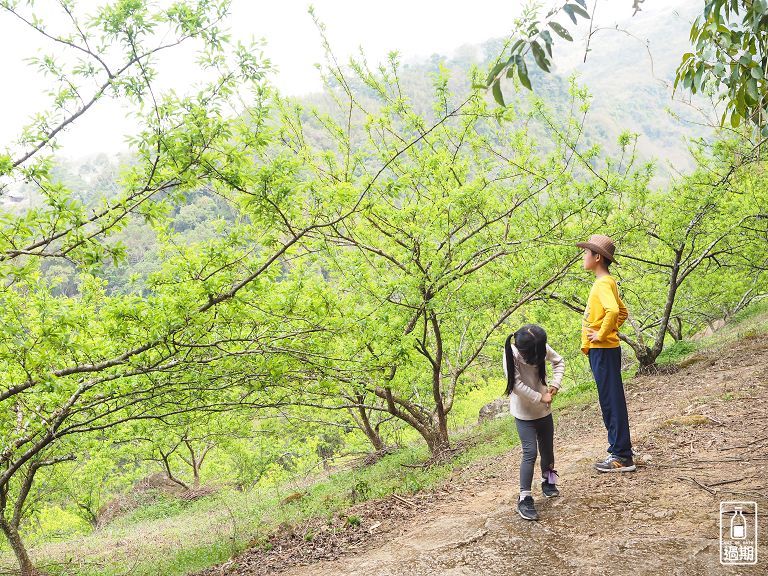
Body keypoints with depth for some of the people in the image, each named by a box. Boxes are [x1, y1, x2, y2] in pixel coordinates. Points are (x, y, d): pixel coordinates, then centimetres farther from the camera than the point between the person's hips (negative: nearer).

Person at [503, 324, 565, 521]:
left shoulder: (542, 348, -12)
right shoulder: (512, 354, -24)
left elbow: (559, 362, 7)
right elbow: (517, 385, -26)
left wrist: (555, 384, -5)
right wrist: (541, 398, -19)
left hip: (544, 410, 5)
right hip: (524, 413, -5)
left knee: (547, 448, 17)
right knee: (530, 453, -12)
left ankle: (548, 482, 42)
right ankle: (524, 499, -5)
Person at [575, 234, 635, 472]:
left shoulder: (603, 283, -15)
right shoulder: (606, 282, 16)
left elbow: (613, 310, -33)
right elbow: (623, 312, 27)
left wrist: (602, 334, -22)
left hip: (603, 351, -10)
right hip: (601, 351, 10)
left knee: (612, 402, -6)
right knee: (610, 402, 13)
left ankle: (622, 457, -1)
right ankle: (619, 452, 20)